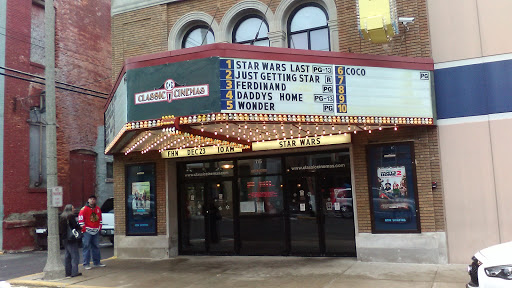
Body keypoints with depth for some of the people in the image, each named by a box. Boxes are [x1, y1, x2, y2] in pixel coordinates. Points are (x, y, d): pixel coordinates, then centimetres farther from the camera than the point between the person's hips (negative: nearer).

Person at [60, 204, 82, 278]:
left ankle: (67, 272, 19)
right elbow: (75, 226, -14)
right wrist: (80, 227, 3)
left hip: (65, 239, 8)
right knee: (75, 256, -3)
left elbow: (61, 228, 14)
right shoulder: (71, 216, -13)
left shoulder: (62, 217, 11)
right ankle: (74, 272, -4)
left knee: (67, 255, 15)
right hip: (71, 239, -8)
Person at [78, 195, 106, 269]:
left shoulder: (98, 209, 12)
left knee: (96, 247, 11)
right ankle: (86, 264, 1)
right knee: (86, 247, -4)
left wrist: (100, 227, 15)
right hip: (87, 231, -6)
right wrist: (83, 229, -12)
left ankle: (97, 262, 21)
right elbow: (80, 219, -10)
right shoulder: (84, 209, -7)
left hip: (96, 231, 6)